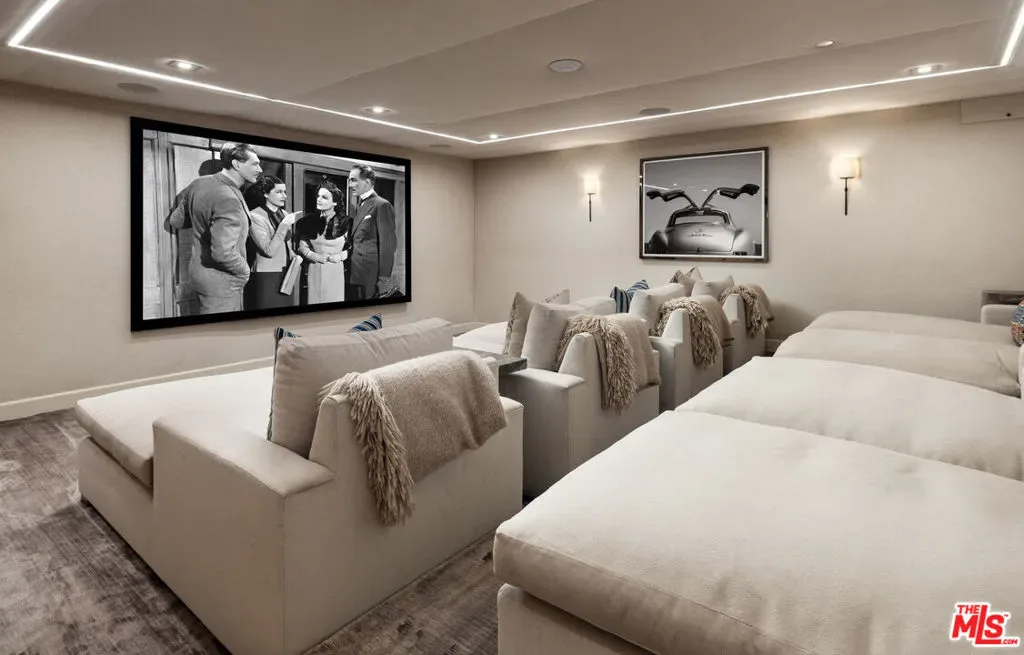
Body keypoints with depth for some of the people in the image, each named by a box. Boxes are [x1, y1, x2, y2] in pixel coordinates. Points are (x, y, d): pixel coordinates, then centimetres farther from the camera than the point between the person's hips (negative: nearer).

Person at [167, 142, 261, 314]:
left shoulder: (199, 183, 2)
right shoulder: (229, 200, -26)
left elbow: (175, 221, 13)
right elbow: (223, 252, -32)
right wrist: (244, 271, -15)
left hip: (200, 272, 9)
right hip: (221, 282, -9)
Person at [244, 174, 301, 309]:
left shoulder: (284, 214, 10)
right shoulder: (255, 216, -11)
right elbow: (269, 251, -19)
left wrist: (295, 257, 4)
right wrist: (284, 224, -22)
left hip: (287, 273, 6)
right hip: (267, 277, -6)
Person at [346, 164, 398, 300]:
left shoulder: (381, 205, -10)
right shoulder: (361, 207, 18)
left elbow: (388, 244, -15)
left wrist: (384, 278, -18)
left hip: (371, 277, -8)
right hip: (356, 276, 9)